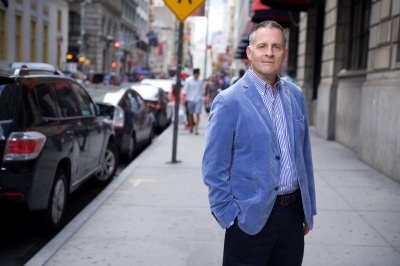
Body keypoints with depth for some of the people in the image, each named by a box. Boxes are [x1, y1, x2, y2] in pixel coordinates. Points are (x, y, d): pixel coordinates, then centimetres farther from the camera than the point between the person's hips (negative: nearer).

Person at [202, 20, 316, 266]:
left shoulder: (296, 95, 7)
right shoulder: (229, 101, -11)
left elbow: (304, 156, 13)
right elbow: (214, 169, -10)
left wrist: (309, 208, 13)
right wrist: (229, 217, -10)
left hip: (294, 213, 5)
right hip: (251, 218, -5)